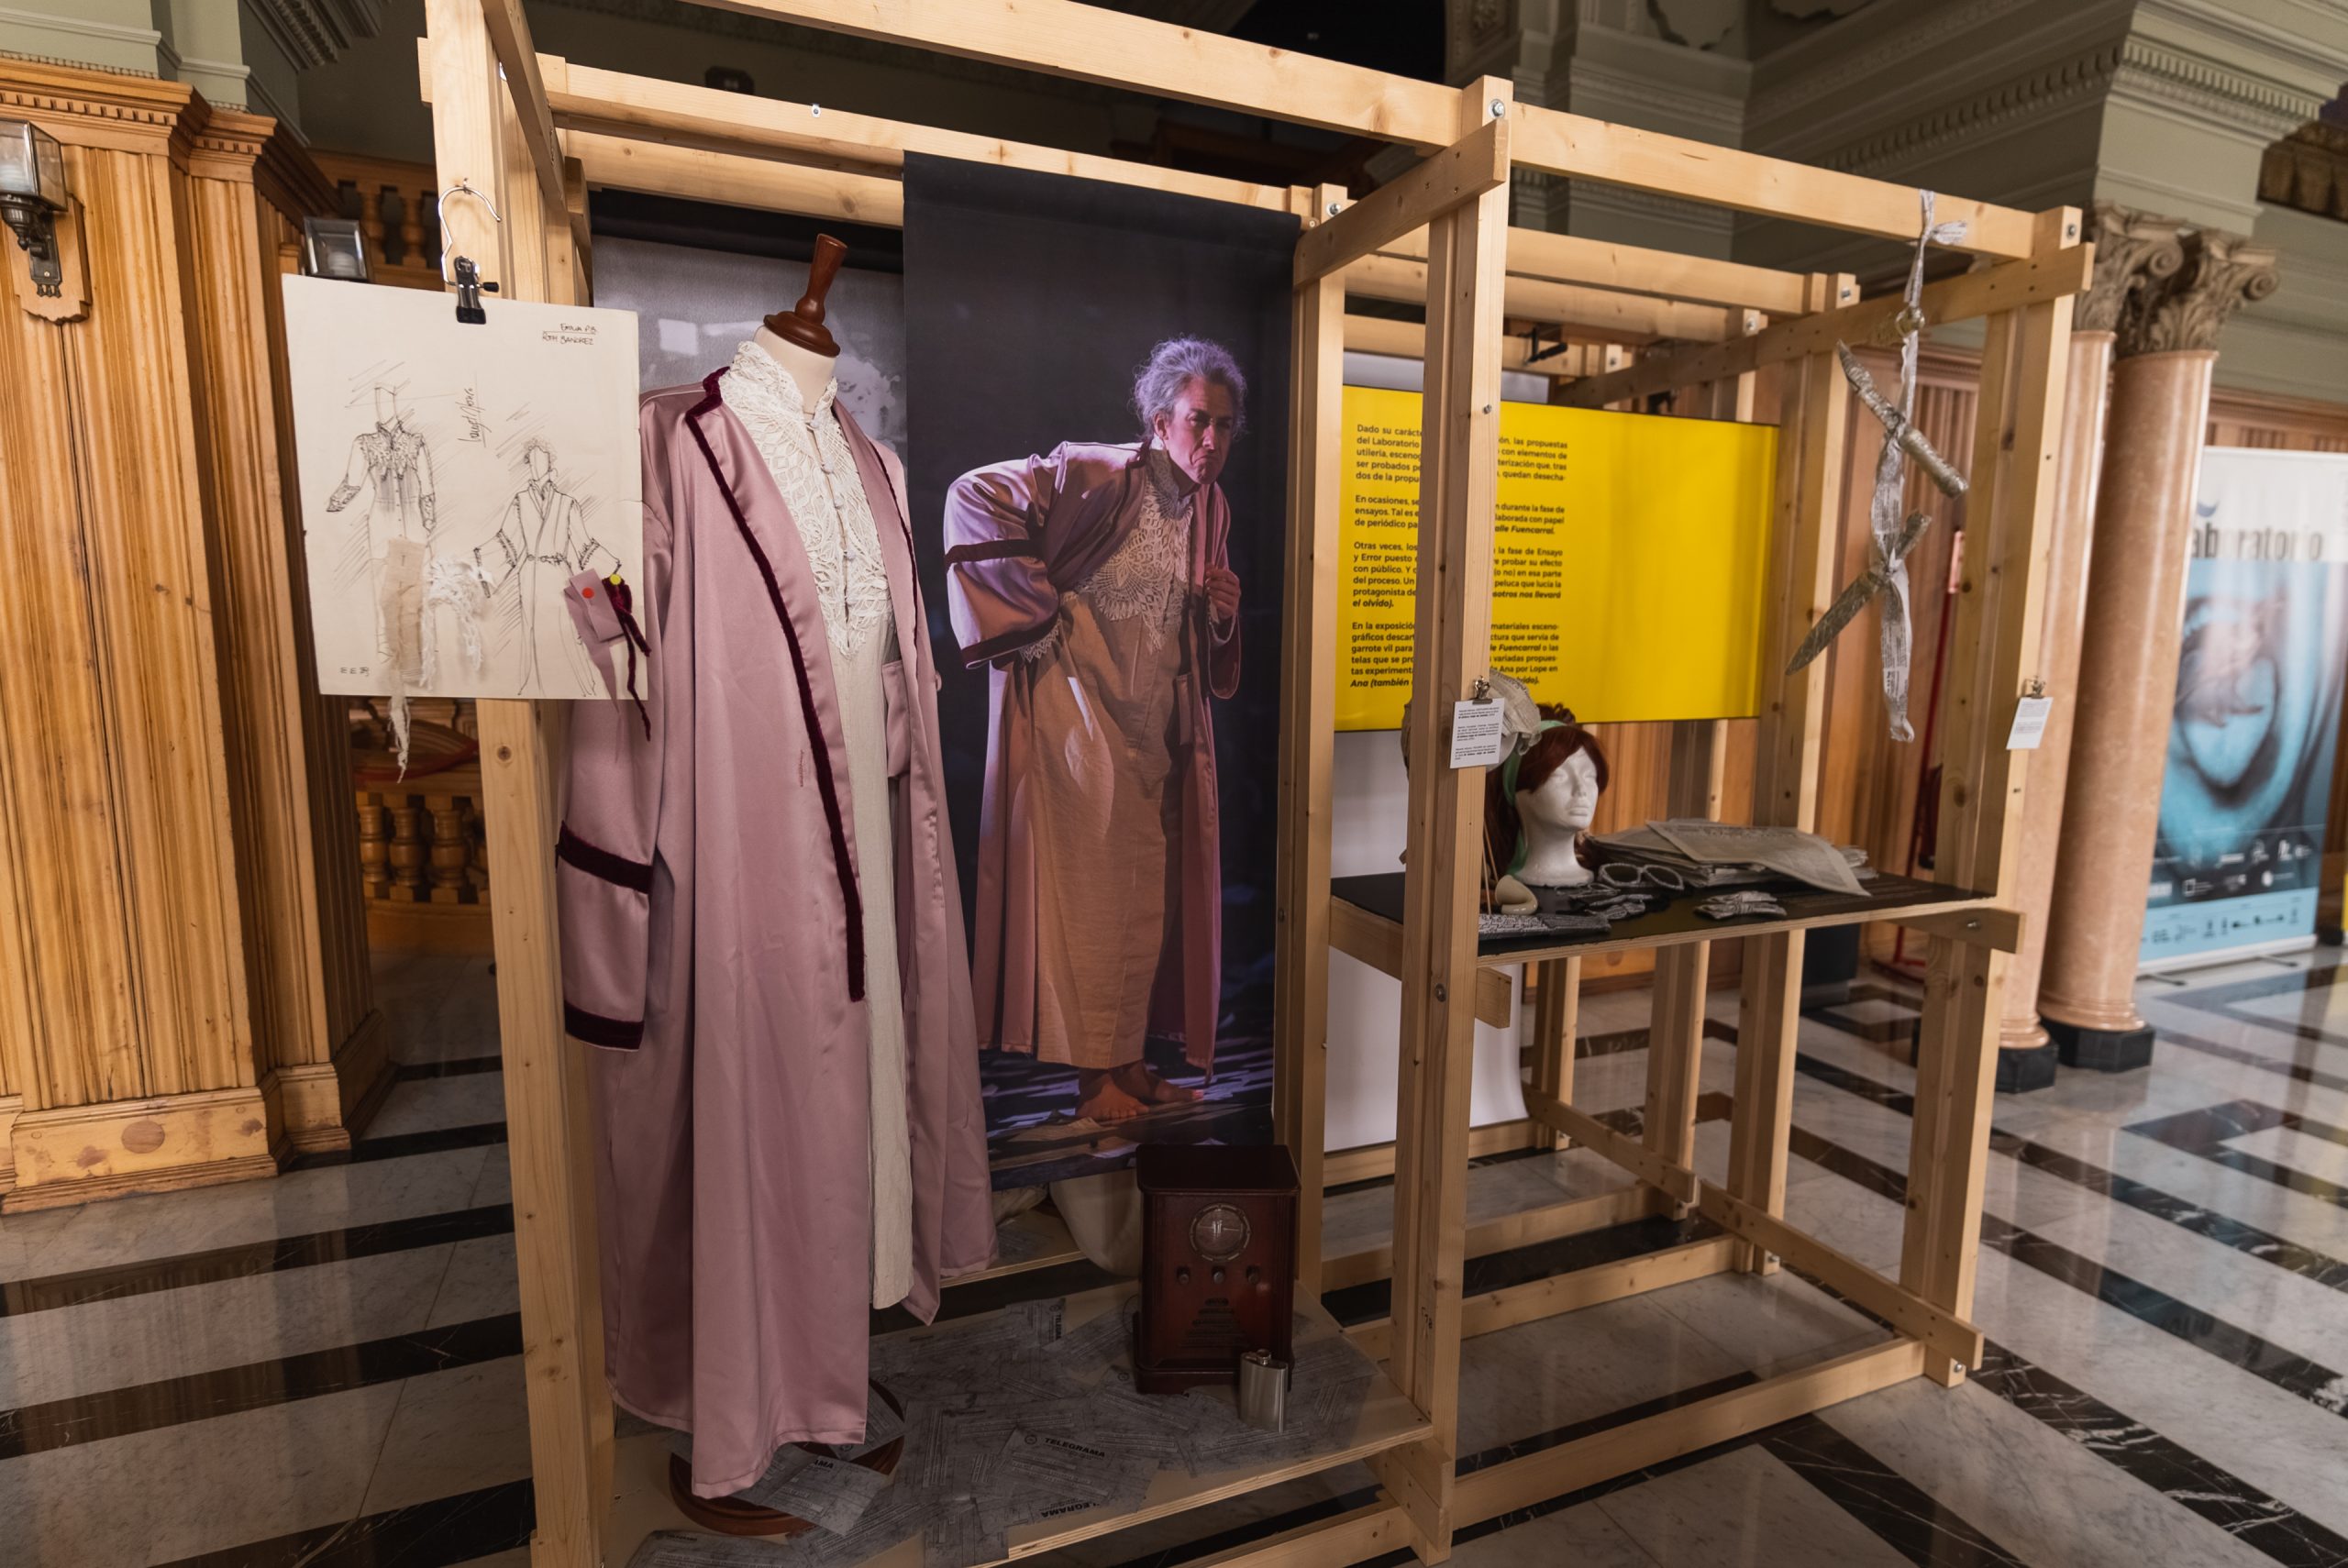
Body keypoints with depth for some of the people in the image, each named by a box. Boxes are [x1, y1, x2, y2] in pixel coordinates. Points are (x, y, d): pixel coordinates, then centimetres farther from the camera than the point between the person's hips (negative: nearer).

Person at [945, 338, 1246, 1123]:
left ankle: (1130, 1059, 24)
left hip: (1159, 730, 7)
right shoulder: (1094, 473, -12)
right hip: (1081, 714, -7)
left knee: (1150, 893, 10)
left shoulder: (1213, 509, 11)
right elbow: (973, 496, -18)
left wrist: (1225, 614, -3)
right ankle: (1094, 1073, 11)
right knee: (1093, 888, -2)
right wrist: (1040, 608, -17)